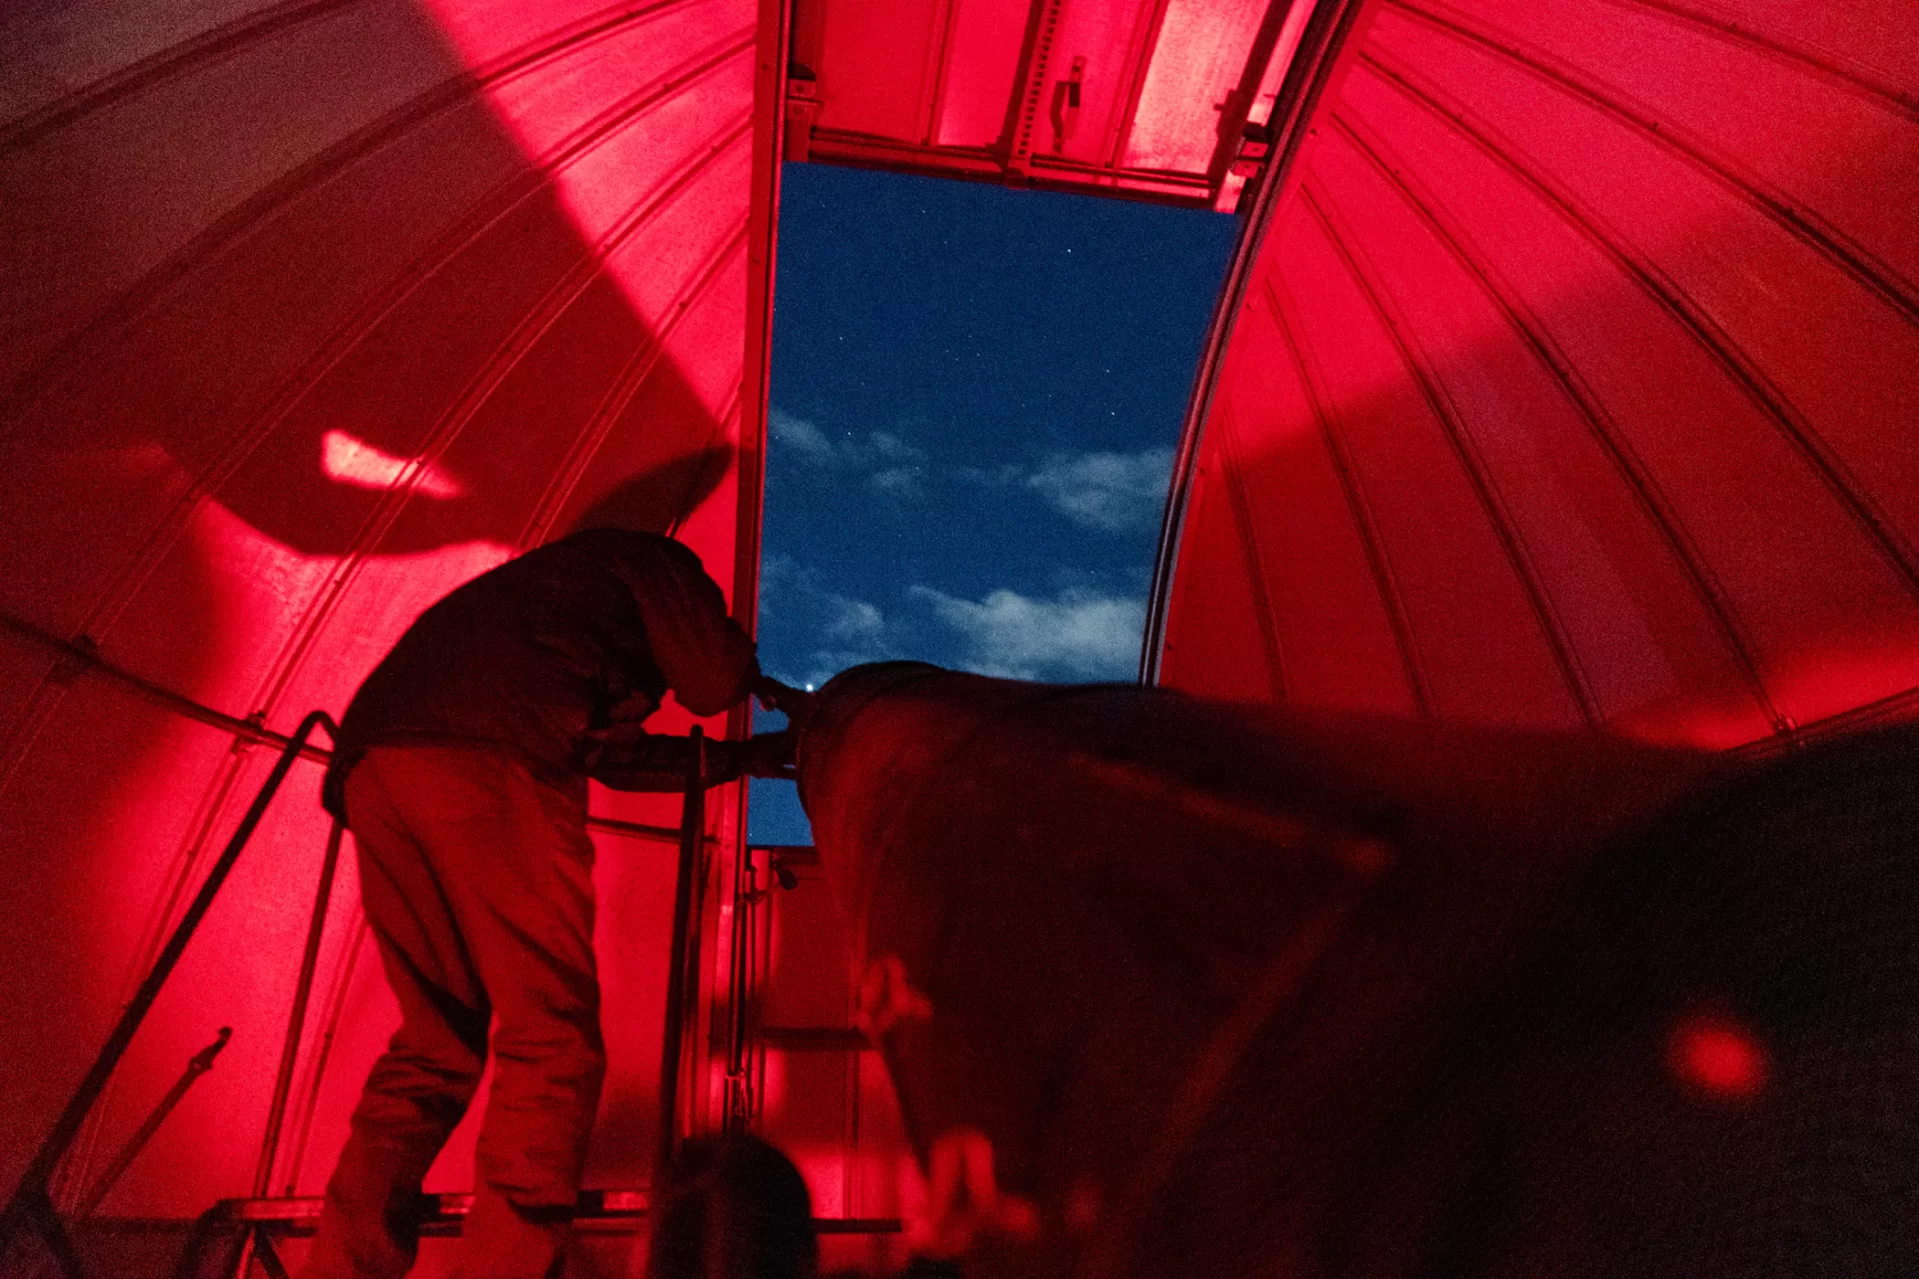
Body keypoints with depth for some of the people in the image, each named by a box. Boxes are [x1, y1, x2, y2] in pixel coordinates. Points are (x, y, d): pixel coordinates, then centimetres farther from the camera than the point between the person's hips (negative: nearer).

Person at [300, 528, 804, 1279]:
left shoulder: (559, 577, 41)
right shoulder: (652, 562, 18)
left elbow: (616, 756, 41)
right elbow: (710, 684, 7)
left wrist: (740, 760, 47)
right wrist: (758, 681, 31)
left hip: (371, 759, 9)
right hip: (488, 761, -9)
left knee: (436, 1043, 14)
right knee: (552, 1041, -5)